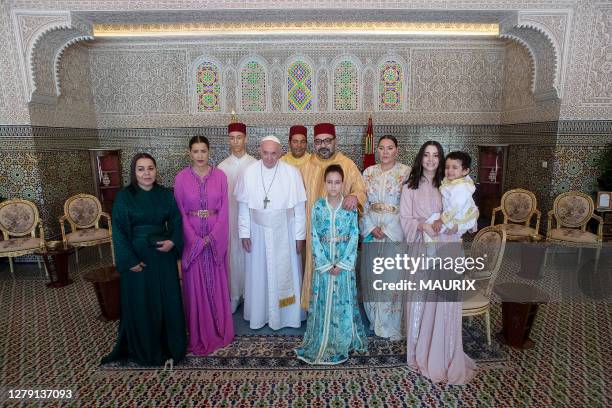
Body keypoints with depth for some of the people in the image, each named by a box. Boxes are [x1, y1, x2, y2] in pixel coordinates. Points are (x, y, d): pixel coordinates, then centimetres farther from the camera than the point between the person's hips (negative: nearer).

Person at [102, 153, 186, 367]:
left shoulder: (166, 195, 2)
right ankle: (145, 350, 30)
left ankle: (170, 347, 29)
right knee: (141, 304, 9)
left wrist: (173, 241, -13)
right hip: (138, 257, -2)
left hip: (164, 255, 3)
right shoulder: (124, 197, -6)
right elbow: (119, 232, -7)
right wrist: (129, 261, -12)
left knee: (168, 300, 9)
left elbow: (176, 222, 6)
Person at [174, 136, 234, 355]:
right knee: (195, 286, 7)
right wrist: (196, 239, -10)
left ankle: (220, 330, 28)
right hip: (192, 238, 0)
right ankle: (198, 334, 24)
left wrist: (212, 237, -10)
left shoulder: (220, 176, 0)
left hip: (216, 238, 1)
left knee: (217, 284, 10)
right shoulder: (181, 177, -2)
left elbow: (224, 209, -2)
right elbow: (179, 212, -2)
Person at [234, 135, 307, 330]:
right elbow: (243, 206, 0)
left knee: (285, 274, 11)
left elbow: (299, 207, -6)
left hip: (284, 233, -1)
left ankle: (288, 315, 30)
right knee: (259, 274, 13)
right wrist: (244, 233, -1)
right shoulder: (249, 172, -6)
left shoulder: (292, 172, -10)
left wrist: (300, 236, -4)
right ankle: (259, 314, 32)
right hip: (258, 232, 1)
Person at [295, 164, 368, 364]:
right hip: (323, 261, 0)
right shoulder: (318, 206, -2)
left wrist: (342, 264, -12)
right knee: (323, 300, 7)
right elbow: (314, 237, -4)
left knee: (344, 300, 8)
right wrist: (325, 264, -10)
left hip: (345, 260, 0)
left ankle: (344, 342, 27)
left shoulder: (350, 206, -3)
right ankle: (321, 344, 25)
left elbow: (354, 236, -5)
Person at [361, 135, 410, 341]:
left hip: (396, 228, -3)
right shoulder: (369, 172, 7)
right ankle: (375, 319, 27)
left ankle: (392, 323, 20)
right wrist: (372, 228, -7)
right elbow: (363, 202, 5)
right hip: (371, 228, 3)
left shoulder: (406, 172, -4)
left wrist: (387, 229, -13)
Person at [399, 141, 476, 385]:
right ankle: (420, 351, 21)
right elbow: (405, 219, -1)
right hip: (421, 248, -1)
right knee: (420, 300, 4)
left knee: (443, 302, 0)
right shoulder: (410, 187, 3)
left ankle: (443, 355, 16)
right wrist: (422, 225, -19)